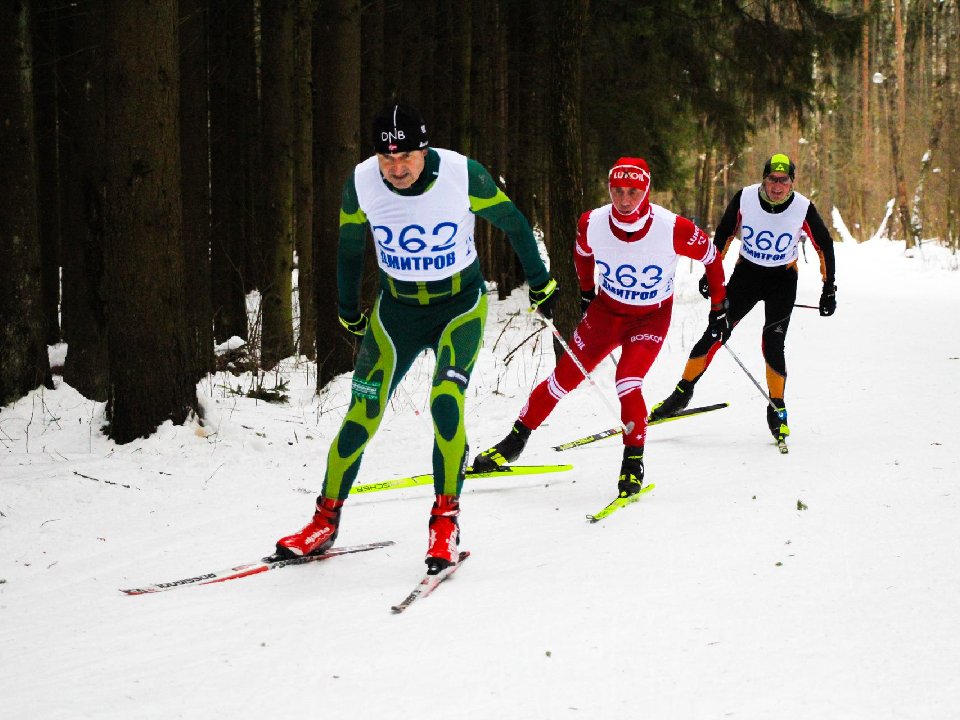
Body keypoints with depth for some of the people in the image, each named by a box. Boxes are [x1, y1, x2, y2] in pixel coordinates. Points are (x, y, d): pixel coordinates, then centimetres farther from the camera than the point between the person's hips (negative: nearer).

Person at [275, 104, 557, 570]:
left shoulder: (463, 175, -21)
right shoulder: (361, 183, -15)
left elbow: (511, 221, -4)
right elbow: (349, 247, 5)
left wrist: (540, 282, 8)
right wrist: (348, 311, 17)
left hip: (461, 303, -2)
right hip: (397, 308, 2)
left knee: (446, 402, -22)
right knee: (362, 413, -3)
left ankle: (445, 519, -10)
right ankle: (326, 521, 11)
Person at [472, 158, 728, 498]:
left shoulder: (673, 229, -28)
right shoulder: (592, 224, -20)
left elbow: (711, 255, -9)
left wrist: (719, 307, -1)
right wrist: (586, 291, 19)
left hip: (651, 319, -3)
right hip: (605, 311, 3)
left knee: (628, 386, -22)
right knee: (564, 377, 4)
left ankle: (633, 464, -4)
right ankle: (516, 440, 20)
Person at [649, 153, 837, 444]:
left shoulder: (803, 208, -17)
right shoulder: (745, 198, -14)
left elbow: (824, 246, -3)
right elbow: (723, 234, 3)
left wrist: (829, 289, -3)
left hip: (783, 281, -1)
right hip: (746, 273, 2)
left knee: (772, 344, -15)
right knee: (715, 332, -6)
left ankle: (777, 408, 3)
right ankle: (682, 393, 8)